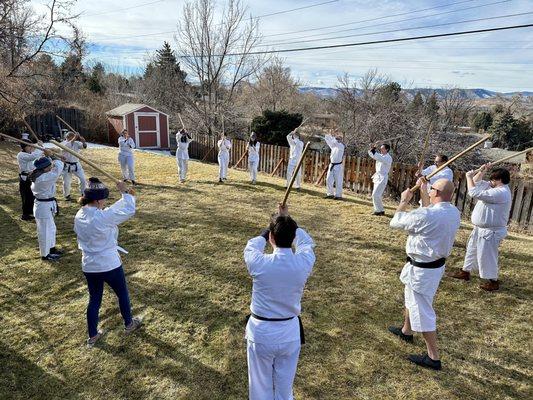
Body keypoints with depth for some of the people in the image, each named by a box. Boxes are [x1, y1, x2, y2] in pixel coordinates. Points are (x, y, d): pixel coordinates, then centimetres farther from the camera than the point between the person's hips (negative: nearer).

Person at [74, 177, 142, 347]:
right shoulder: (103, 216, -26)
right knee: (122, 294, 19)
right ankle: (129, 324, 39)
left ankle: (92, 336, 31)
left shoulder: (79, 216, -3)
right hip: (109, 265, -6)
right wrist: (124, 192, -5)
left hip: (89, 267, 6)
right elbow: (129, 211, -16)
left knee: (94, 300, 19)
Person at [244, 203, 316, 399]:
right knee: (285, 384, 24)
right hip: (289, 332, 2)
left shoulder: (259, 264, -24)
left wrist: (266, 232, 18)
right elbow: (306, 241, 5)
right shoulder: (304, 263, -19)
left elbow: (251, 247, 1)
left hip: (261, 332, -2)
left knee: (261, 384, 21)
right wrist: (287, 219, 18)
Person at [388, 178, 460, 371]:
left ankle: (433, 358, 14)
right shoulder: (454, 213, -5)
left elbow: (395, 222, -14)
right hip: (437, 264, 9)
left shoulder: (425, 216, -30)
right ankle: (406, 331, 50)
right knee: (412, 298, 29)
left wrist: (404, 200, 1)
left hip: (421, 269, -9)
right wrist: (423, 192, 20)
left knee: (422, 311, 3)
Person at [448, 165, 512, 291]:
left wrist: (469, 176, -19)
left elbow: (475, 192, -31)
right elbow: (477, 183, 16)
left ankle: (493, 282, 18)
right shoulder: (496, 188, 6)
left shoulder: (501, 193, -27)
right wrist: (482, 171, 2)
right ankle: (465, 272, 37)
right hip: (481, 229, 11)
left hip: (490, 232, -11)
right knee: (472, 250, 21)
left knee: (486, 256, 1)